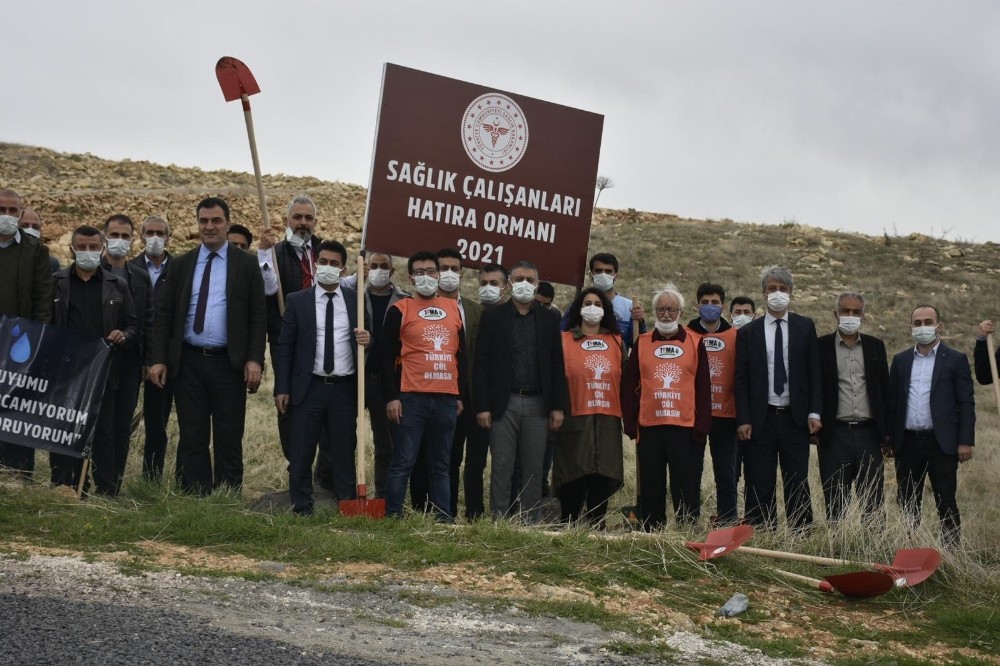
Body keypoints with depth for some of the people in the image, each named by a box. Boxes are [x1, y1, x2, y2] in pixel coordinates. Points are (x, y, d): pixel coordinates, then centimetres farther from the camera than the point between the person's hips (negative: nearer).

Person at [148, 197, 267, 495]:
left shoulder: (246, 264, 4)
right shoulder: (181, 265, 10)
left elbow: (258, 316, 0)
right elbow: (164, 315, 9)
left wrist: (254, 359, -10)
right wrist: (159, 359, 0)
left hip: (228, 363, -2)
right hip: (188, 362, 2)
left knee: (229, 441, 2)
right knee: (192, 440, 5)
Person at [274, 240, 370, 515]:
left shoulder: (356, 300, 9)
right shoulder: (297, 301, 5)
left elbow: (364, 338, 15)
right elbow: (285, 346, 3)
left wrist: (367, 340, -11)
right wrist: (281, 389, -3)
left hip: (345, 389, 1)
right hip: (308, 388, -1)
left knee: (344, 452, 5)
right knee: (302, 454, 0)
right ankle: (302, 510, 8)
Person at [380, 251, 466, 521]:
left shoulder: (453, 308, 14)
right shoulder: (400, 310, 0)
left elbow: (461, 353, 18)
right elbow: (387, 356, -3)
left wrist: (461, 394, 14)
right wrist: (391, 397, -10)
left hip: (447, 398, 4)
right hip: (411, 397, -4)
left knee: (441, 463, 10)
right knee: (403, 462, -3)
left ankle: (444, 517, 14)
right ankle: (393, 516, 2)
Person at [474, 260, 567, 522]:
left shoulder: (549, 319, 10)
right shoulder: (492, 317, 3)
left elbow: (557, 365, 8)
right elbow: (482, 364, -1)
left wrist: (558, 406, 1)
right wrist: (482, 406, -8)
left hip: (537, 404, 2)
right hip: (504, 403, -2)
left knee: (533, 470, 4)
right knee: (502, 469, 0)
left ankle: (530, 522, 10)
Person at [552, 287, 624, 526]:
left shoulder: (616, 342, 14)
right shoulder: (564, 340, 5)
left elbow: (625, 379, 16)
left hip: (608, 421, 3)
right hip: (575, 419, -3)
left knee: (602, 481, 3)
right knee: (573, 483, -2)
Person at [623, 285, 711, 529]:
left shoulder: (695, 343, 5)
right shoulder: (642, 343, 9)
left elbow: (703, 388, 3)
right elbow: (629, 387, 9)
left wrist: (701, 427, -3)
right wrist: (630, 424, 1)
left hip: (685, 428, -2)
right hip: (649, 428, 2)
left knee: (685, 490, 1)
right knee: (650, 491, 7)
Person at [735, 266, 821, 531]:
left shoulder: (805, 327, 7)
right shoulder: (749, 332, 6)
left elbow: (815, 372, 4)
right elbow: (741, 380, 3)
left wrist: (814, 412, -4)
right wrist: (743, 420, -5)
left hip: (795, 418, 0)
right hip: (761, 419, 0)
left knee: (797, 483, 3)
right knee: (760, 485, 2)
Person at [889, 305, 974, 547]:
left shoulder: (955, 360, 2)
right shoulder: (900, 360, 12)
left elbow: (966, 403, -1)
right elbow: (892, 401, 12)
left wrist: (965, 441, -8)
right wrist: (889, 440, 7)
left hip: (941, 443, -3)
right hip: (908, 443, 4)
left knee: (946, 501, 0)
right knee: (907, 502, 8)